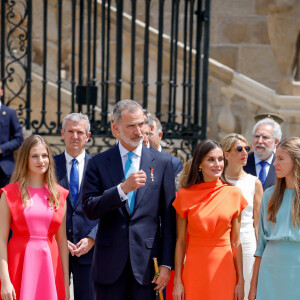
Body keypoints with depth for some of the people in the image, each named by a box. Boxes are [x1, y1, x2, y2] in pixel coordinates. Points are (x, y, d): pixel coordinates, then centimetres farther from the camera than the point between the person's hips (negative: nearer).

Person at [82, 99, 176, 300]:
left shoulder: (161, 164, 6)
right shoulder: (99, 163, 4)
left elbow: (169, 220, 5)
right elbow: (89, 209, -5)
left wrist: (166, 263, -1)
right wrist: (123, 188, -18)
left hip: (146, 261, 0)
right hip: (109, 264, 0)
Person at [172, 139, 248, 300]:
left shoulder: (233, 194, 3)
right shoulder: (185, 195, 0)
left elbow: (236, 242, 4)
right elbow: (180, 241, 2)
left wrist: (240, 281, 1)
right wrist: (177, 281, -3)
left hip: (224, 268, 1)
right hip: (194, 268, -1)